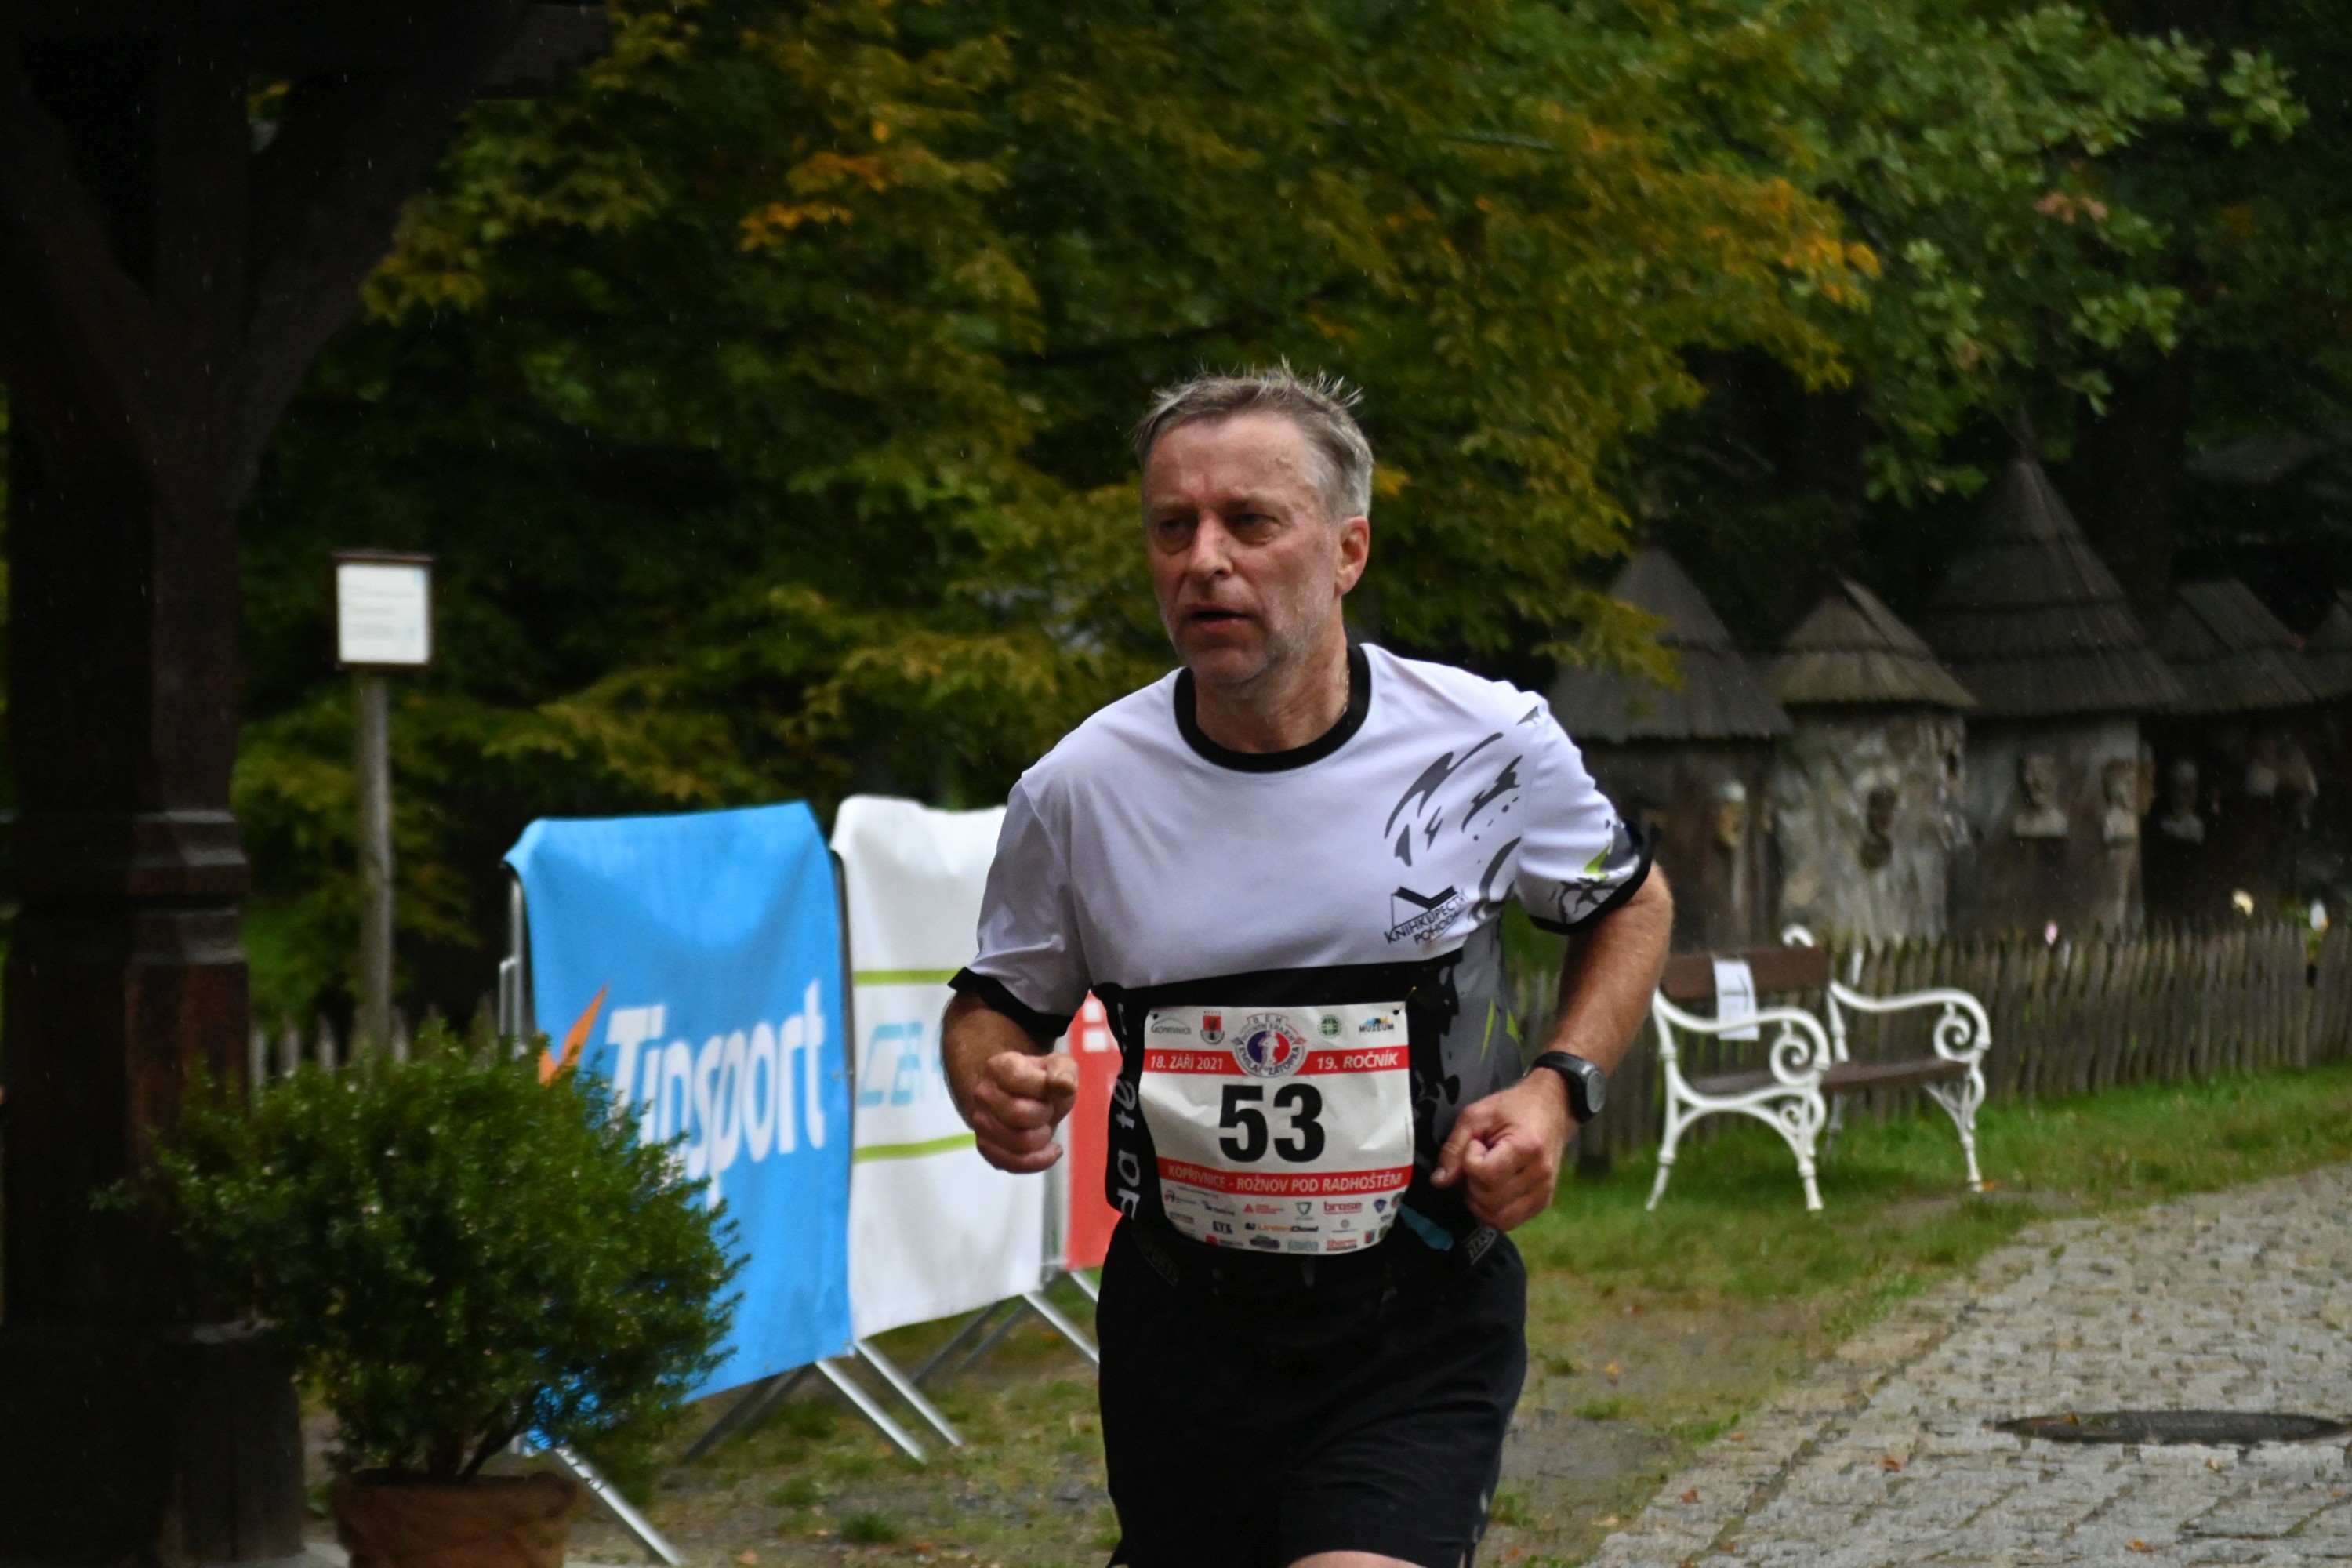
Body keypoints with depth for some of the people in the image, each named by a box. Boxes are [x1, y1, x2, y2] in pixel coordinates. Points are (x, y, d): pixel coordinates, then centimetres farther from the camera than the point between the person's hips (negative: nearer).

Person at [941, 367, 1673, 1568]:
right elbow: (996, 1003, 12)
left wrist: (1561, 1087, -3)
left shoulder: (1490, 742, -6)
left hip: (1423, 1327, -2)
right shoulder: (1077, 789, -4)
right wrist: (991, 1087, -11)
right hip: (1181, 1323, 3)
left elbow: (1631, 904, 13)